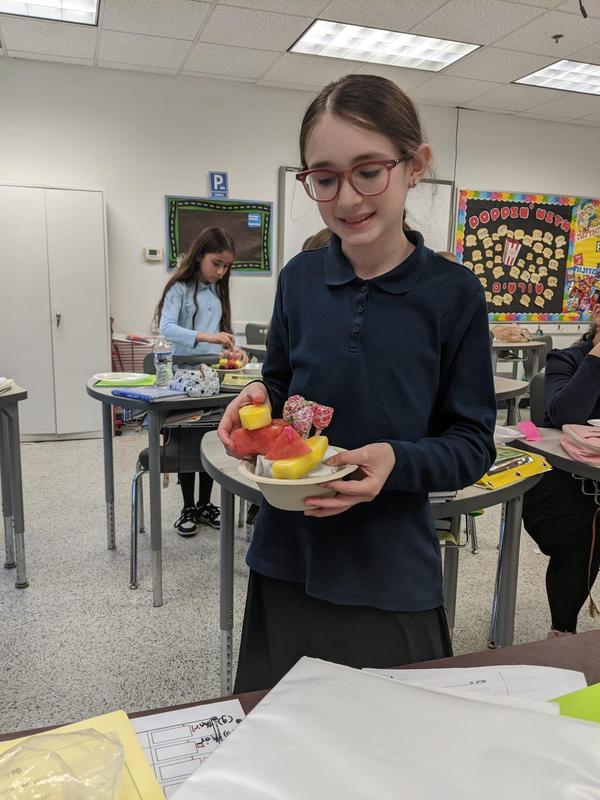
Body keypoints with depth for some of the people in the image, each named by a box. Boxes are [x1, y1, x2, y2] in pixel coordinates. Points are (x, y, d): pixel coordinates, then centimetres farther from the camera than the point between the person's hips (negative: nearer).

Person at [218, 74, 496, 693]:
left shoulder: (453, 293, -10)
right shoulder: (300, 278, -2)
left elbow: (473, 444, -6)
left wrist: (398, 462, -24)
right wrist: (259, 399, -11)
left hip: (391, 578, -2)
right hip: (286, 562, 3)